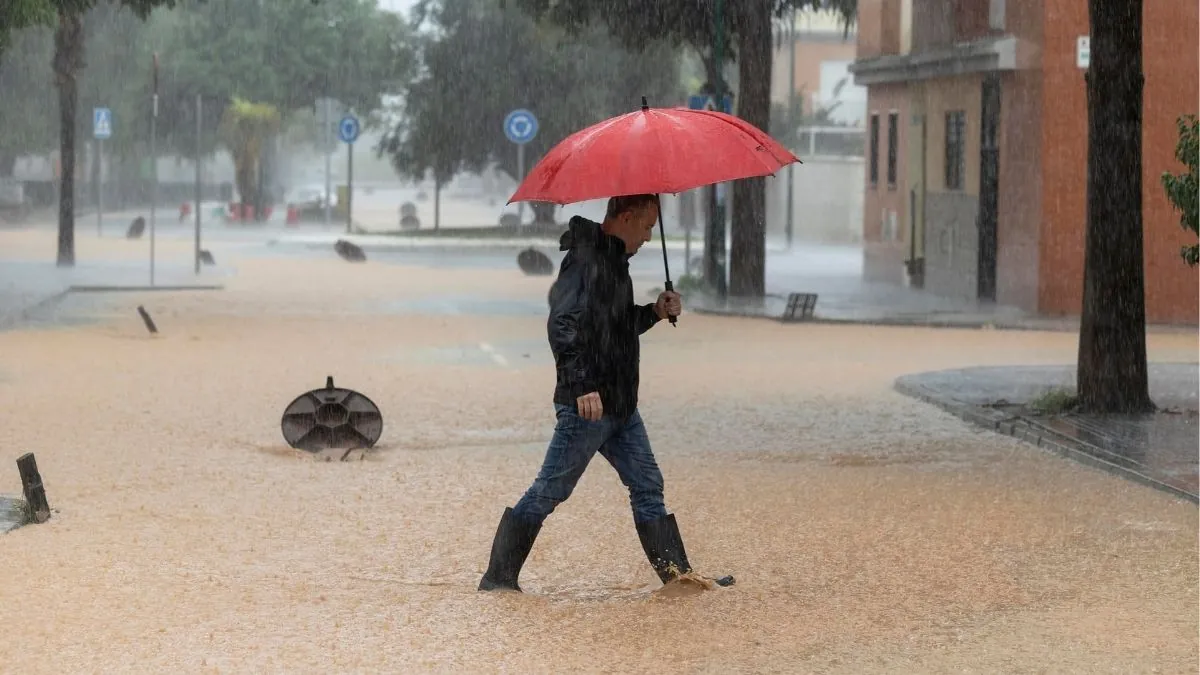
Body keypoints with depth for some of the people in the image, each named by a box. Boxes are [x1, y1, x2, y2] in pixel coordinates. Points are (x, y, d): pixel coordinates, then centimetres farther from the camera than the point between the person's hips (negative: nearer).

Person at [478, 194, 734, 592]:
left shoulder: (614, 260, 16)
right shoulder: (586, 260, -16)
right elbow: (563, 325, -26)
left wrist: (654, 312, 11)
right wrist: (582, 386, -31)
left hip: (620, 405, 10)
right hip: (588, 406, -10)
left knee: (647, 486, 9)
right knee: (549, 492, -3)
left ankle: (677, 574, 12)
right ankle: (498, 577, 5)